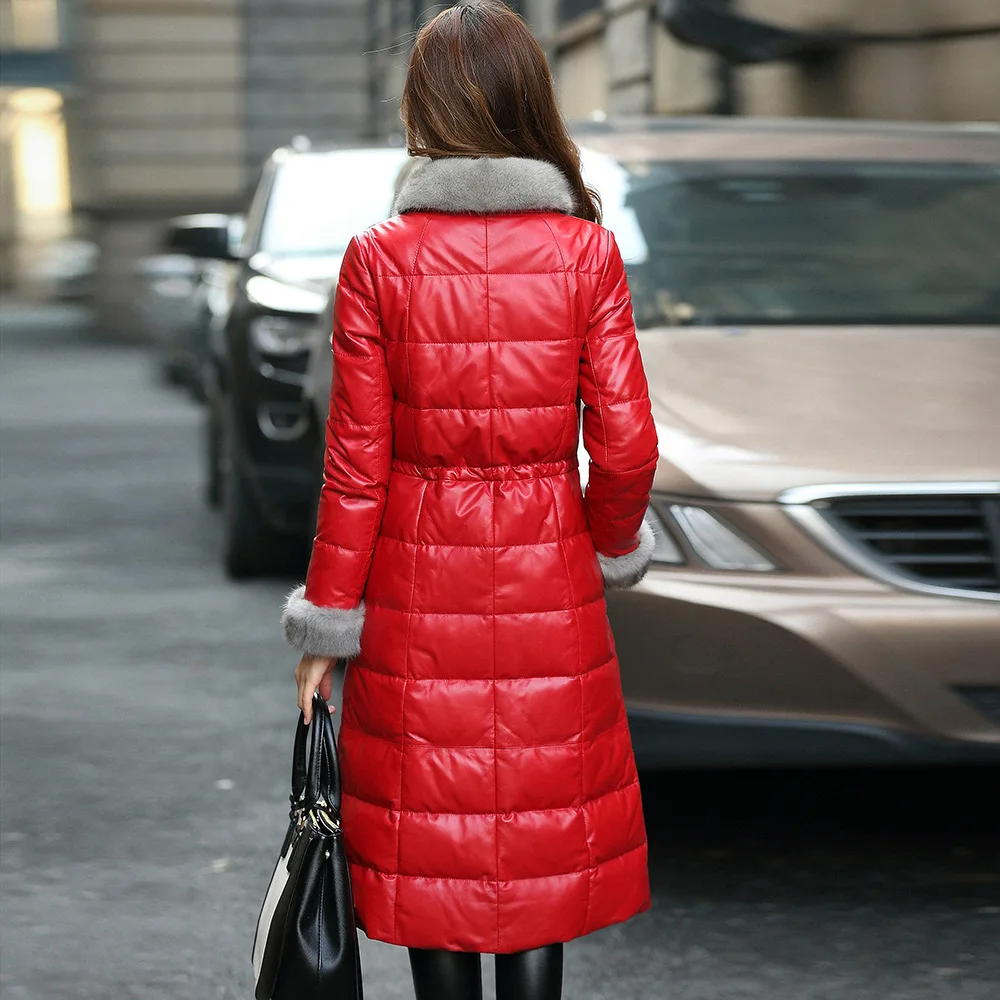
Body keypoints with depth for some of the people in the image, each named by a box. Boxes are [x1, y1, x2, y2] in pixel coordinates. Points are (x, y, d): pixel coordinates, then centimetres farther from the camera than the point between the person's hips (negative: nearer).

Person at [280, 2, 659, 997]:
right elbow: (626, 446, -7)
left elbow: (355, 463, -7)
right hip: (547, 581, 1)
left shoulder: (379, 257, -8)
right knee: (542, 832, 12)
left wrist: (327, 622, 2)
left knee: (428, 837, 11)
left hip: (418, 585, -1)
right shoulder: (586, 251, -6)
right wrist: (609, 544, 14)